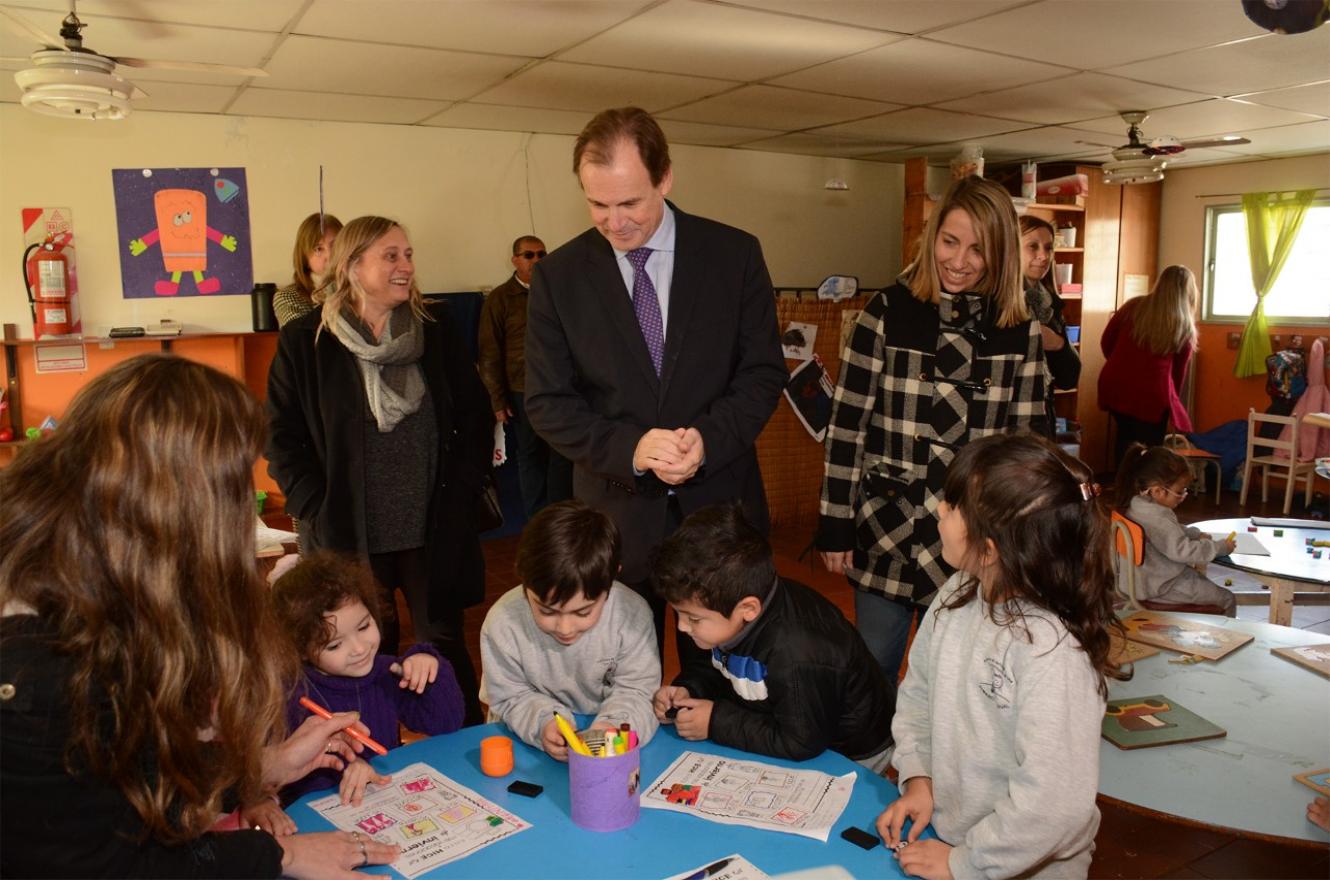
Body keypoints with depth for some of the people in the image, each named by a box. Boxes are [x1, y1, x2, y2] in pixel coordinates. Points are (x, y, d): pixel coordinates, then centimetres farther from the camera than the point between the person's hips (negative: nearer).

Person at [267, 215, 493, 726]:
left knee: (444, 646, 9)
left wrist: (459, 493, 0)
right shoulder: (305, 340, -1)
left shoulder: (436, 328, 4)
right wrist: (319, 512, -8)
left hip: (435, 533, 1)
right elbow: (282, 439, 0)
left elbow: (476, 416, 8)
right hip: (348, 538, -1)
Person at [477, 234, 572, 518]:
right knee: (530, 456, 8)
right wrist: (497, 398, -3)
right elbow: (490, 353, 0)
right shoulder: (500, 298, 1)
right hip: (522, 392, -1)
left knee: (563, 454, 2)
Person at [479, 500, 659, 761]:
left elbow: (637, 691, -13)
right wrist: (543, 724, -29)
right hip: (526, 736, 1)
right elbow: (511, 698, -9)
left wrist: (612, 728, -32)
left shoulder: (632, 614, -22)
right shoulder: (503, 622, -21)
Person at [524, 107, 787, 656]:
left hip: (720, 506, 0)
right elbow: (548, 402, -3)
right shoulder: (558, 276, -2)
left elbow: (763, 372, -1)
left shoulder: (735, 254, -2)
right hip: (616, 513, 0)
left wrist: (710, 439, -18)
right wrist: (629, 448, -19)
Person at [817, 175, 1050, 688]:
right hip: (886, 529, -1)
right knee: (873, 670, 12)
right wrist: (836, 526, -5)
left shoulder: (1021, 333, 0)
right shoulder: (887, 314, -7)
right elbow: (846, 425, -5)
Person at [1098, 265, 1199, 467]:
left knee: (1125, 436, 25)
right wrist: (1171, 397, 29)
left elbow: (1106, 342, 11)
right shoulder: (1185, 326, 1)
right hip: (1151, 393, -3)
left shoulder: (1133, 306, 4)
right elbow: (1179, 370, 12)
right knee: (1148, 450, 10)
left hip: (1114, 385, 3)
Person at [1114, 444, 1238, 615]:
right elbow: (1182, 550, -29)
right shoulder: (1156, 517, -30)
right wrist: (1221, 547, -17)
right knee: (1228, 599, 0)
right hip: (1162, 586, -10)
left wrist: (1196, 534, 11)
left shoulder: (1138, 504, 1)